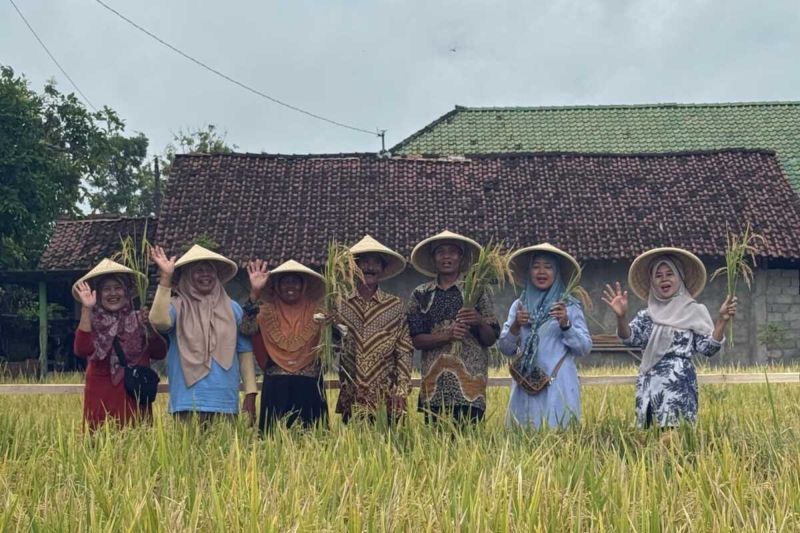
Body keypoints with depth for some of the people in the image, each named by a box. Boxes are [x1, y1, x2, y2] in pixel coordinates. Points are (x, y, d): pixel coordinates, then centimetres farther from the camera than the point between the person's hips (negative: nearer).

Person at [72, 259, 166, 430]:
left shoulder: (139, 319, 9)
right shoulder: (93, 322, 3)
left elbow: (159, 353, 2)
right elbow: (81, 350, -16)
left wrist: (150, 326, -13)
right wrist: (86, 310, -20)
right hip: (101, 395, -2)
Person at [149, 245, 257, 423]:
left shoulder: (232, 309, 10)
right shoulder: (178, 307, 3)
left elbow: (245, 352, 10)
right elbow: (158, 320, -20)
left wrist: (250, 394, 3)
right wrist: (166, 278, -20)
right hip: (188, 402, -2)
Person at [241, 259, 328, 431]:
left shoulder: (316, 310, 7)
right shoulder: (267, 311, 6)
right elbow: (247, 329, -12)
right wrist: (255, 293, -17)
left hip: (309, 388, 1)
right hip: (276, 388, -1)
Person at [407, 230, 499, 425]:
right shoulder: (421, 295, 9)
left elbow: (490, 340, 6)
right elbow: (416, 340, 2)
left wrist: (479, 322, -15)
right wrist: (447, 335, -14)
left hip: (469, 387, -1)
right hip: (434, 385, 1)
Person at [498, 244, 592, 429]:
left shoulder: (570, 306, 2)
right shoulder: (518, 305, 10)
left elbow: (585, 348, -2)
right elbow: (505, 348, 8)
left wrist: (566, 324, -16)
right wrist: (515, 326, -9)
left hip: (559, 387, -2)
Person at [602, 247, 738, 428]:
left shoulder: (694, 311, 6)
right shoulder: (645, 316, 12)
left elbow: (707, 348, -1)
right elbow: (630, 338, -5)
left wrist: (722, 321, -14)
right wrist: (621, 317, -25)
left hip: (679, 385, -3)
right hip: (649, 386, 3)